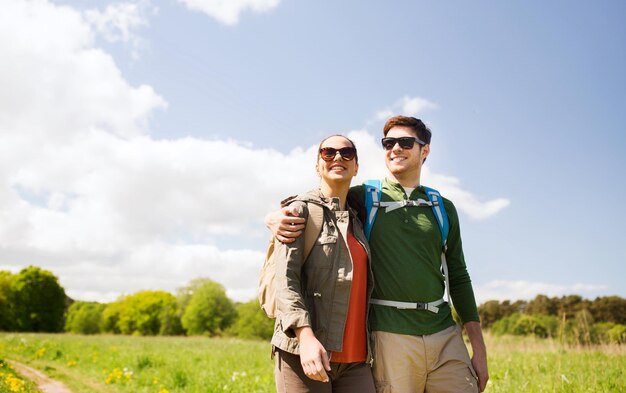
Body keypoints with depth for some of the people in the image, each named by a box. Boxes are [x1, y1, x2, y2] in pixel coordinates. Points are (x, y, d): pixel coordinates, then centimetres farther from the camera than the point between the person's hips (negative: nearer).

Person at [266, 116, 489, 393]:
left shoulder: (443, 208, 12)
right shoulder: (364, 197, 4)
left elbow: (458, 277, 14)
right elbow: (303, 209, 7)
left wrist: (479, 347, 10)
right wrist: (275, 218, -17)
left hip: (445, 334, 3)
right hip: (391, 335, -3)